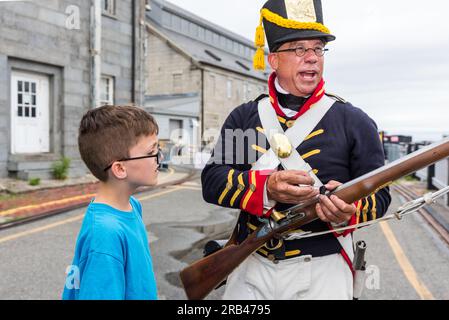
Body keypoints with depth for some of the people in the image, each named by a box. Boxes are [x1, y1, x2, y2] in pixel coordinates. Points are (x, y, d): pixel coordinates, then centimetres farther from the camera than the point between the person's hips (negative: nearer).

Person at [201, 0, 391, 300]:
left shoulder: (354, 121, -1)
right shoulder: (243, 117, 5)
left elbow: (379, 196, -1)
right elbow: (212, 181, -4)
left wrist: (349, 210, -25)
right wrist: (266, 188, -23)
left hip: (321, 269, -1)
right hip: (252, 266, 2)